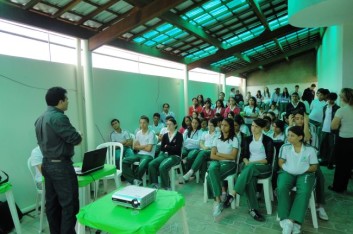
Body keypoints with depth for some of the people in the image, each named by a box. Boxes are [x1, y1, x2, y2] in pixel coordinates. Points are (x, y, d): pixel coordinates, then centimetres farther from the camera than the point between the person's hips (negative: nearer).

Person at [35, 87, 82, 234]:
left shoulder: (40, 119, 10)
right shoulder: (59, 118, -20)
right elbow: (76, 139, -19)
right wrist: (75, 137, 2)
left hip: (47, 164, 10)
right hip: (61, 165, -9)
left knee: (52, 203, 16)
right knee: (69, 204, 0)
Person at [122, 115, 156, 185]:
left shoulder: (151, 134, -7)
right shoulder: (138, 133, 11)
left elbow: (148, 149, -12)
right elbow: (134, 146, 8)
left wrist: (139, 146, 2)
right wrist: (144, 146, -4)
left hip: (148, 155, -6)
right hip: (139, 154, 6)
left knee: (142, 165, -37)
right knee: (124, 161, -17)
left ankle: (133, 179, -8)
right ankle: (135, 180, -20)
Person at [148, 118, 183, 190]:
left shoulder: (179, 135, -1)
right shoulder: (165, 135, 14)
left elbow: (177, 148, -11)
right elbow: (162, 148, 6)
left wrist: (167, 147, -3)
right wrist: (171, 148, -9)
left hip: (175, 156, -5)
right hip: (165, 154, 5)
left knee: (162, 167, -32)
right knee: (151, 164, -20)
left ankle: (166, 187, -16)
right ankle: (155, 184, -12)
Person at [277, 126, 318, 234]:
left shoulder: (310, 149, 3)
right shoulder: (285, 147, 7)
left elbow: (314, 167, 4)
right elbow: (280, 162, 7)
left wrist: (304, 169, -13)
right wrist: (287, 168, -11)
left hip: (304, 174, -1)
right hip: (288, 173, 1)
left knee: (304, 192, -32)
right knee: (281, 188, -30)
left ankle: (293, 221, -33)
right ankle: (286, 220, -29)